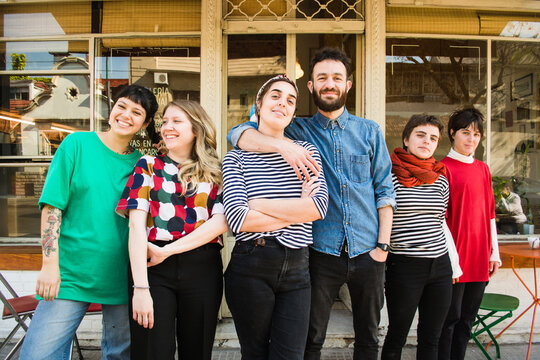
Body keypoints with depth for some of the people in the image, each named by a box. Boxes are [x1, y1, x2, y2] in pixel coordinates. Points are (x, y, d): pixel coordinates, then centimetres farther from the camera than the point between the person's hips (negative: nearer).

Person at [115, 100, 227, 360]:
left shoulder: (215, 172, 11)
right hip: (153, 268, -1)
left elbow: (221, 221, -3)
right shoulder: (148, 166, 9)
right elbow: (136, 224, -2)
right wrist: (140, 287, -12)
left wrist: (167, 250, -10)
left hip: (202, 268, 1)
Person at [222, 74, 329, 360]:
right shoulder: (237, 158, 2)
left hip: (297, 268, 1)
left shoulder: (306, 151, 7)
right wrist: (297, 209, -10)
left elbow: (320, 206, -10)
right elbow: (237, 219, -13)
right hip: (250, 268, -1)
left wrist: (257, 204, -11)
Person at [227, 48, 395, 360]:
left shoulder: (369, 131, 7)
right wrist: (283, 145, -27)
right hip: (322, 251, -1)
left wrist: (383, 244, -3)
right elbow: (239, 134, -10)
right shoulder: (298, 130, 1)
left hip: (368, 252, 2)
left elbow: (384, 190, 6)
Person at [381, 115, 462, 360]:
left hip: (440, 266, 5)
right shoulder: (390, 175, -8)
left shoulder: (441, 180, 9)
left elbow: (442, 223, 16)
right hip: (404, 266, -5)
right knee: (397, 336, 9)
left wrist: (455, 264, 17)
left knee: (431, 339, 15)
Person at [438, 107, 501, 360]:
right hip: (454, 259, -6)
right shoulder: (444, 167, -7)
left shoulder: (483, 169, 13)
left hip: (480, 259, 6)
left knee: (467, 320, 15)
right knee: (449, 319, 3)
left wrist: (494, 253, 13)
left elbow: (490, 213, 15)